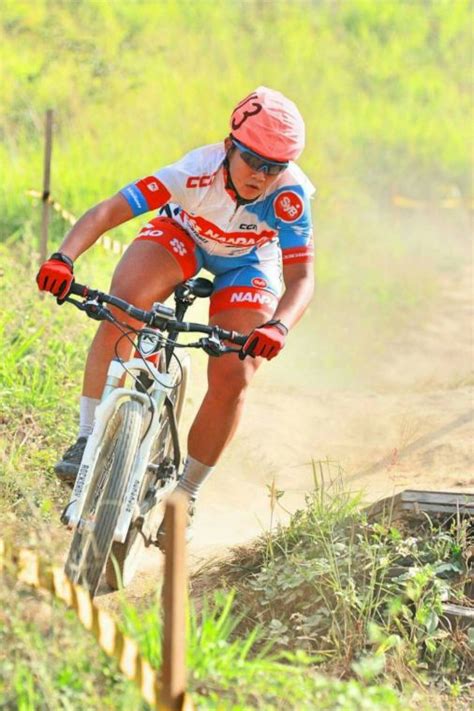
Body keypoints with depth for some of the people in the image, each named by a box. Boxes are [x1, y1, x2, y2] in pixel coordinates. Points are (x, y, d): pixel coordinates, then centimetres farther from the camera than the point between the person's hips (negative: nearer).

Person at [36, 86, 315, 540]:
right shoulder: (198, 171, -38)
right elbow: (108, 211, -44)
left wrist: (279, 325, -60)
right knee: (123, 306, -32)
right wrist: (64, 257, -61)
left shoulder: (290, 194, -36)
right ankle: (87, 441, -23)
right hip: (182, 235, -1)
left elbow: (300, 279, -38)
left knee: (233, 377, -15)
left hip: (246, 264, 1)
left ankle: (186, 492, 8)